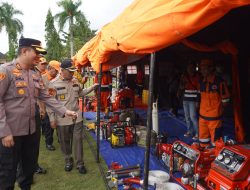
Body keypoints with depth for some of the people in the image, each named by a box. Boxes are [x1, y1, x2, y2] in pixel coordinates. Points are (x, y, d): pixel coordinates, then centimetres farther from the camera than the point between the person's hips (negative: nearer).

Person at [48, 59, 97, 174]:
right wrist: (52, 119, -8)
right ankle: (68, 161, 34)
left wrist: (92, 88, 5)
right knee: (65, 142, 12)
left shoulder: (75, 81, 4)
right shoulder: (53, 83, -11)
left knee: (78, 140, 8)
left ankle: (80, 163, 21)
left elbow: (80, 93, 19)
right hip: (62, 119, -3)